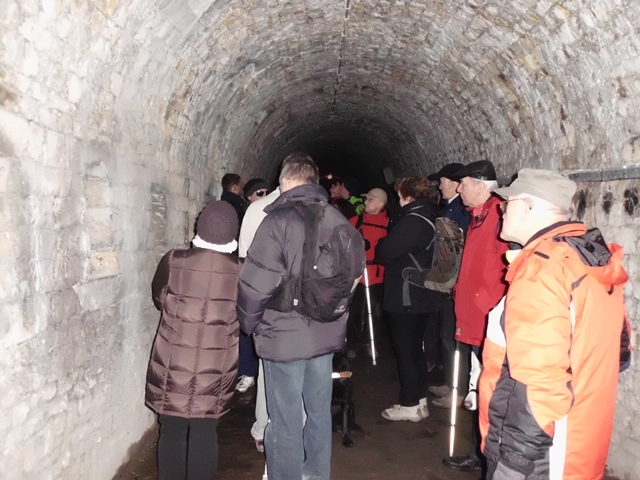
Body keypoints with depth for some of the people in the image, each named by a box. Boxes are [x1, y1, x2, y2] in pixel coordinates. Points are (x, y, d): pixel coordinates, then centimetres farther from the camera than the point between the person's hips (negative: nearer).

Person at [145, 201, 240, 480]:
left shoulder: (173, 262, -10)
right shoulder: (240, 272, -10)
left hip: (172, 365, 0)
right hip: (215, 369, 0)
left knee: (172, 432, 14)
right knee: (205, 434, 13)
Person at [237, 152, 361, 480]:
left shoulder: (278, 220, -15)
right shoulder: (338, 221, 1)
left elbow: (257, 283, -20)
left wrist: (249, 324, -3)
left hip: (284, 338, -6)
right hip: (327, 335, 6)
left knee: (286, 424, 7)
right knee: (319, 414, 19)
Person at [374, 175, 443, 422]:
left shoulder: (413, 221, -20)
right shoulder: (429, 218, 10)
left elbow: (385, 251, -22)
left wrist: (378, 249, -1)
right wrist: (386, 250, 8)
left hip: (406, 298, -10)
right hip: (423, 297, 10)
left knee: (405, 351, 1)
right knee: (415, 349, 18)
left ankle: (410, 405, 11)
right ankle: (420, 400, 28)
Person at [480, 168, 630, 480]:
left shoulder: (542, 267, -22)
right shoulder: (598, 261, 7)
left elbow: (538, 376, -28)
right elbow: (605, 350, 15)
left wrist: (517, 451, -21)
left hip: (536, 448, -9)